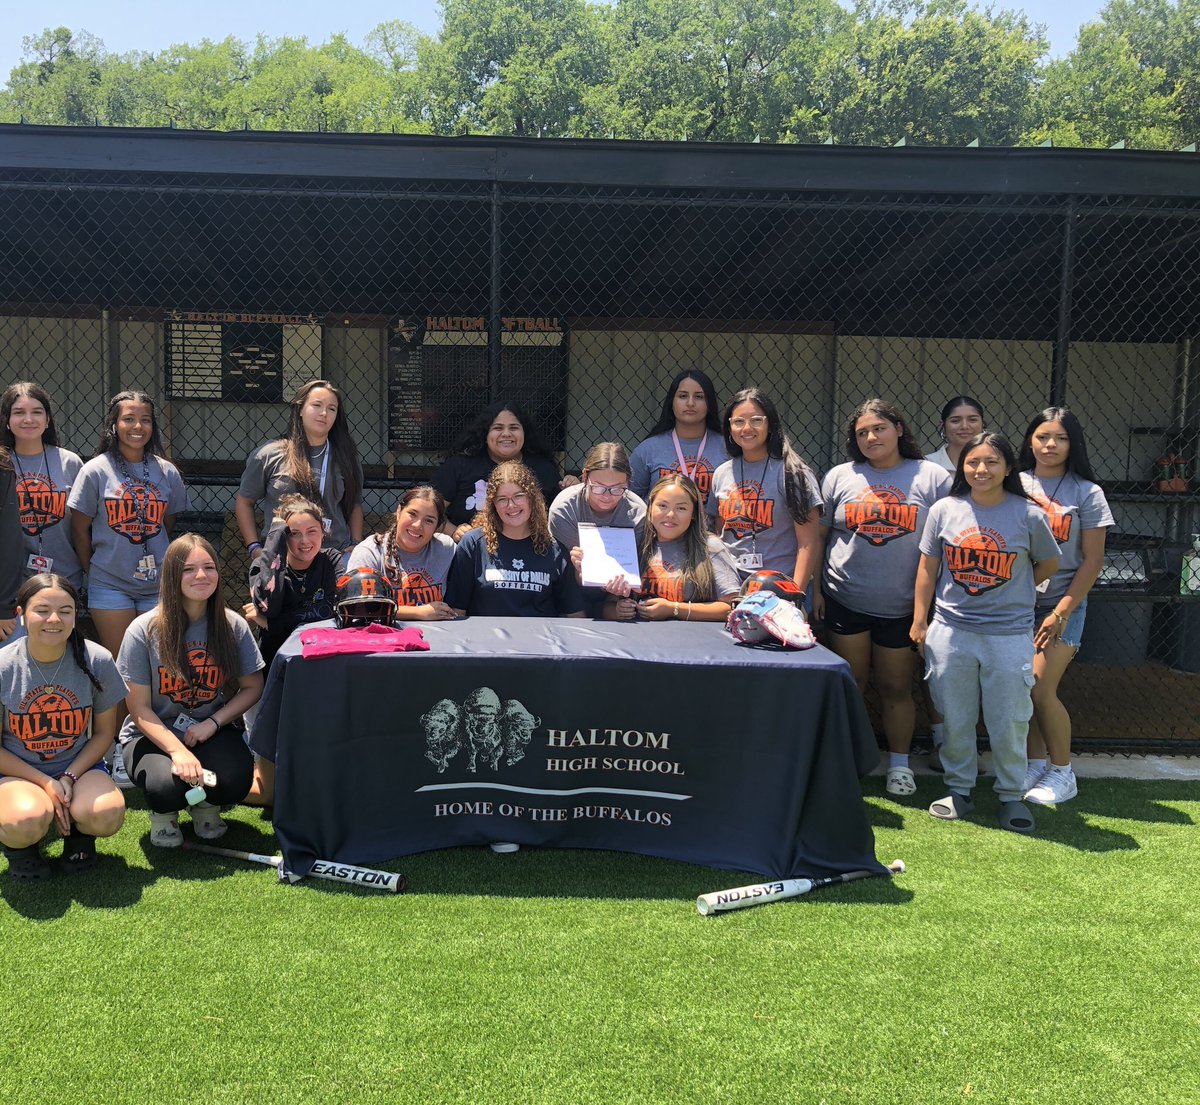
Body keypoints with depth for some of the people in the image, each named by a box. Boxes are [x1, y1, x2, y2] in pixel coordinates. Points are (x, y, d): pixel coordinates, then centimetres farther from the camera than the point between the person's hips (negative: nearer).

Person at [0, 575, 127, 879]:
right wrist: (45, 784, -16)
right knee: (26, 821, -34)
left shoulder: (96, 660, -9)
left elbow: (104, 732, 2)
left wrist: (69, 777, -13)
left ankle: (78, 832, 8)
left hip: (79, 765, 1)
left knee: (106, 815, -31)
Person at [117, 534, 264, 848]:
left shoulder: (233, 626, -4)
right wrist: (177, 750, -23)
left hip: (214, 731, 2)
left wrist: (213, 723, -12)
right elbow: (139, 709, -8)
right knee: (168, 786, -34)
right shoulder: (144, 630, -10)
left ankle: (205, 803, 11)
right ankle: (164, 811, 8)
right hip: (154, 736, -2)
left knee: (236, 781, -30)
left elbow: (252, 687, 4)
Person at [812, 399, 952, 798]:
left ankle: (899, 763, 23)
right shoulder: (840, 477, 5)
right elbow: (819, 536, 9)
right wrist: (816, 589, 5)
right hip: (845, 600, 1)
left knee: (896, 687, 8)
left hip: (902, 606, -1)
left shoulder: (932, 478, 0)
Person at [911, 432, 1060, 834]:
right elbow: (927, 570, 6)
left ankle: (1011, 794, 23)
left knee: (1009, 721, 5)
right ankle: (959, 789, 27)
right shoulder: (945, 510, 1)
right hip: (951, 631, 2)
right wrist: (919, 623, 4)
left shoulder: (1029, 515, -4)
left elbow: (1048, 563, 12)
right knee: (955, 718, 11)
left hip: (1010, 633, -1)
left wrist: (1013, 594, 7)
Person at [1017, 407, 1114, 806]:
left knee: (1041, 689, -9)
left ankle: (1062, 772, 10)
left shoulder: (1087, 493, -1)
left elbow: (1092, 560, -2)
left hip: (1062, 605, -3)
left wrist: (1061, 613, -8)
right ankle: (1035, 764, 21)